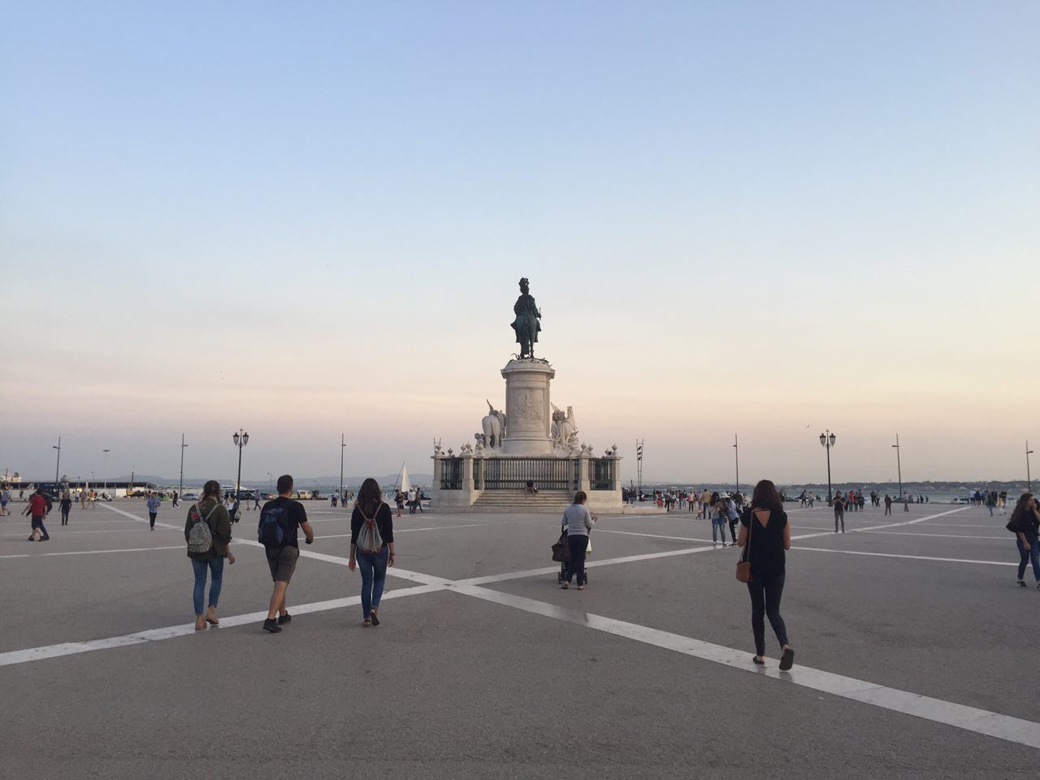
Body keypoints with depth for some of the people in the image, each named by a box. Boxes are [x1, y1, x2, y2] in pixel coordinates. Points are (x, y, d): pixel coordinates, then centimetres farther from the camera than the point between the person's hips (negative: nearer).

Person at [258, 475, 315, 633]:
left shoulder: (267, 506, 5)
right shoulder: (296, 506, -10)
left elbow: (259, 529, 10)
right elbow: (307, 529, -5)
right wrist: (310, 539, 16)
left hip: (271, 549, 5)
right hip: (288, 549, -5)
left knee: (279, 583, 19)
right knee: (281, 585, -6)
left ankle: (283, 615, 30)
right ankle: (270, 620, -15)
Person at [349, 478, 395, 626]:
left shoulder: (357, 510, -4)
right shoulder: (384, 508, -9)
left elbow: (354, 536, 0)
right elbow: (389, 533, -8)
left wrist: (352, 557, 7)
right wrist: (392, 553, 2)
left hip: (362, 552, 1)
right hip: (380, 551, -1)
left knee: (366, 582, 12)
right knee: (379, 580, 18)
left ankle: (366, 618, 14)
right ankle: (374, 607, -4)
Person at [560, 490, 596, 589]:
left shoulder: (567, 509, 2)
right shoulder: (584, 509, -9)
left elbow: (564, 522, 11)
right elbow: (589, 524, -4)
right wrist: (594, 520, 15)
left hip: (570, 536, 3)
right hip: (582, 536, -3)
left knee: (572, 559, 14)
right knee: (580, 559, 6)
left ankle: (567, 580, 0)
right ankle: (580, 584, 8)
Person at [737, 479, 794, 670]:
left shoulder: (748, 516, -10)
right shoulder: (781, 516, -7)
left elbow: (741, 542, -3)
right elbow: (787, 545, -2)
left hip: (754, 568, -1)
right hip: (776, 568, 1)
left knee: (757, 611, 13)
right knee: (773, 611, 11)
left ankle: (760, 654, 16)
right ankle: (785, 645, -14)